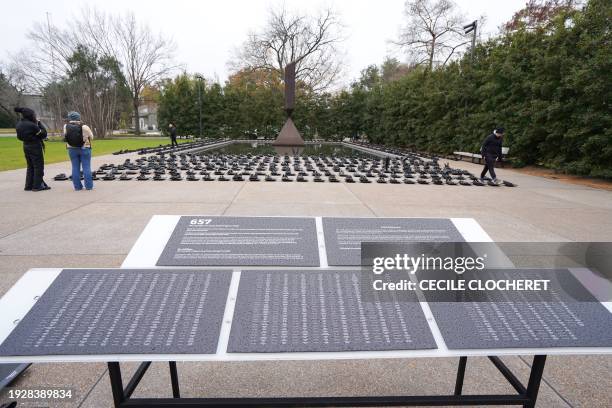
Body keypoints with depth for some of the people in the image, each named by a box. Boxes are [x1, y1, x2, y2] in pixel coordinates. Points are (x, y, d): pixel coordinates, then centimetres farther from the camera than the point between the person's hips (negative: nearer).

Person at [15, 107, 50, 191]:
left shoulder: (19, 125, 3)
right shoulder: (32, 125, -21)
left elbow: (20, 137, 11)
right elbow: (44, 134, -12)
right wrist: (39, 123, -5)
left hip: (26, 146, 8)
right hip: (35, 147, -8)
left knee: (30, 166, 17)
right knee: (39, 166, 3)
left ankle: (29, 185, 20)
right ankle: (37, 185, 4)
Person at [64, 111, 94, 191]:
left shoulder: (66, 127, -4)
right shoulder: (84, 127, -13)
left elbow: (65, 136, 10)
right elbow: (91, 137, -5)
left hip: (72, 149, 3)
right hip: (84, 148, -3)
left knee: (75, 168, 8)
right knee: (86, 167, 2)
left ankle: (77, 186, 11)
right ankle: (88, 186, 3)